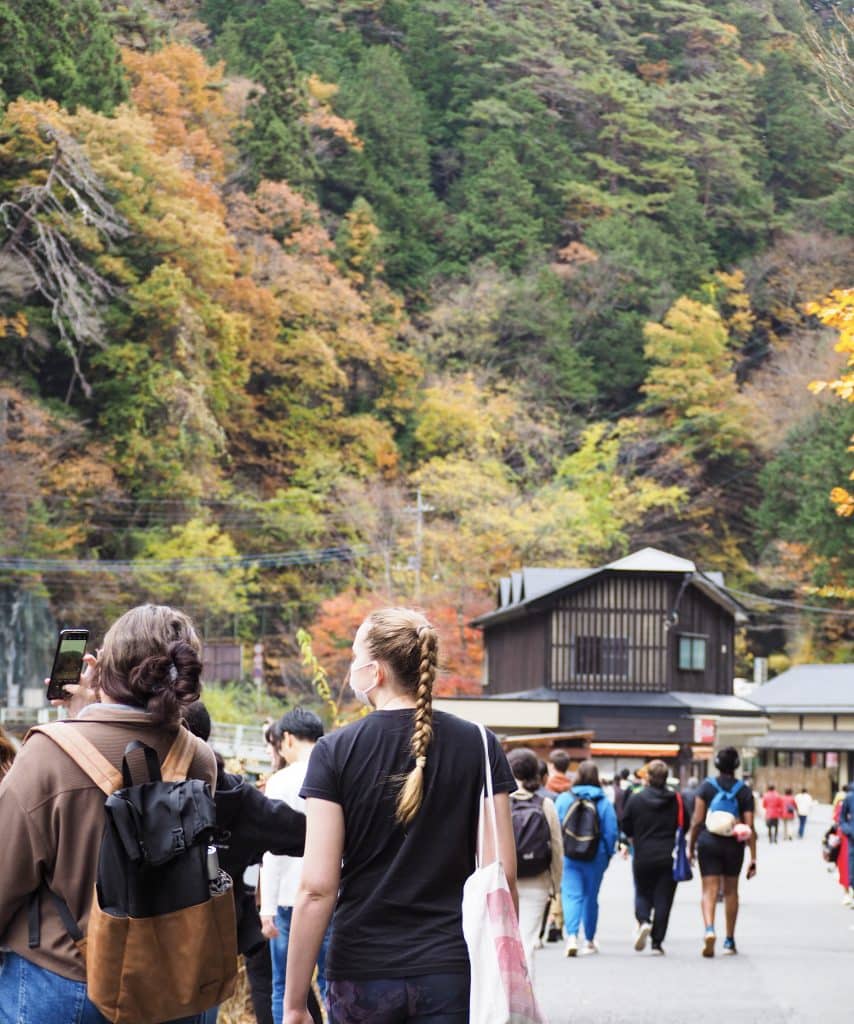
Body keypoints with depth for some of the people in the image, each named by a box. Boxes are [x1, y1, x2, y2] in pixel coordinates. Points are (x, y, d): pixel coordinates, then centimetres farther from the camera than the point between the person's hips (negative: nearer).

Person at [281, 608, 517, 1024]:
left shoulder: (335, 752, -5)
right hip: (453, 973, 1)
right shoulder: (479, 747, 0)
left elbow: (317, 888, -8)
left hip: (362, 974, -1)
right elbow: (501, 876, -1)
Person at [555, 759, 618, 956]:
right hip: (595, 857, 1)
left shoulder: (563, 799, -3)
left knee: (571, 896, -3)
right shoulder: (603, 802, -5)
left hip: (569, 856, -1)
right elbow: (611, 831, -2)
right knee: (591, 897, 14)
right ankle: (589, 941, 25)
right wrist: (608, 855, 11)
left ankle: (572, 936, -24)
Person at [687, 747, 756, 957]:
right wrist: (753, 857, -1)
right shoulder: (744, 790, 0)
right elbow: (749, 826, -3)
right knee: (731, 891, 15)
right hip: (734, 845, 1)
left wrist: (691, 846, 7)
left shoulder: (706, 786, 0)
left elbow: (697, 821, -4)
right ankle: (729, 941, 22)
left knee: (710, 890, -1)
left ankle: (709, 929, -27)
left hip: (708, 843, -1)